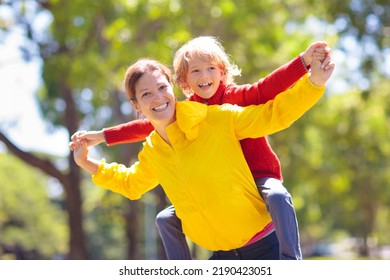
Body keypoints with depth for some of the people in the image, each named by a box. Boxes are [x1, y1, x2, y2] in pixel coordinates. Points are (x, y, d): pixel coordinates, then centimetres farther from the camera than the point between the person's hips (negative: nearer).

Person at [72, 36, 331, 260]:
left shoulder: (238, 97, -9)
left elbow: (270, 86, -25)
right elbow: (148, 127, 12)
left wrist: (304, 60, -43)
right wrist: (103, 136, 12)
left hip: (259, 177, -5)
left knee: (277, 196, -39)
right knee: (167, 219, 4)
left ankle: (291, 262, -35)